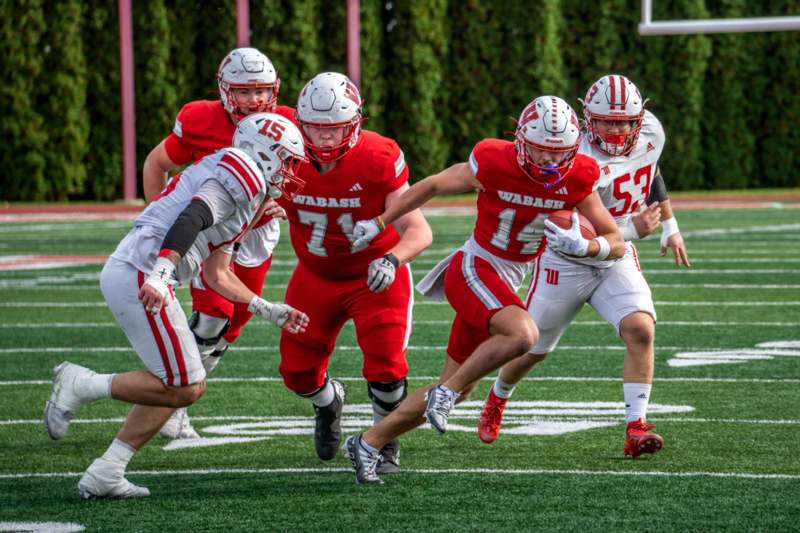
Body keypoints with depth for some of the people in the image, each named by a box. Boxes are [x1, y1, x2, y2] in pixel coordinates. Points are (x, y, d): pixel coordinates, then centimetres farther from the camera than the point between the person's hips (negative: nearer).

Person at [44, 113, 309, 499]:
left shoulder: (223, 174, 28)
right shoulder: (243, 175, -3)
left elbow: (218, 275, 32)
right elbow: (191, 218, -21)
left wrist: (270, 312, 35)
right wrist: (161, 273, -33)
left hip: (121, 271, 10)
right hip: (140, 274, -10)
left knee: (179, 385, 14)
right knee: (185, 388, -7)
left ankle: (105, 474, 12)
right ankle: (83, 385, -4)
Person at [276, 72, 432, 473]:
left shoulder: (379, 160, -27)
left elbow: (418, 230, -31)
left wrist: (392, 259, -51)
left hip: (375, 277, -3)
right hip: (316, 276, 3)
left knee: (386, 369, -15)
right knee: (298, 372, 8)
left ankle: (386, 442, 16)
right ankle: (328, 402, 46)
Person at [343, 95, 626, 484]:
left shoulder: (577, 179, -8)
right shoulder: (494, 165, -18)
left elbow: (616, 244, -4)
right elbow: (432, 186, -2)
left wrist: (580, 246, -25)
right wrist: (378, 224, 2)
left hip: (505, 283, 6)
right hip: (473, 270, -6)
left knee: (456, 390, 9)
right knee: (523, 334, -34)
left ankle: (368, 443, 22)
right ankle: (446, 391, -14)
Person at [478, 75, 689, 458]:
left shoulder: (651, 132, -12)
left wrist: (669, 226, 19)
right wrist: (632, 229, -41)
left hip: (617, 259, 4)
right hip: (566, 264, -4)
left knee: (640, 329, -21)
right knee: (533, 349, 13)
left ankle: (636, 429, -20)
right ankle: (497, 398, 45)